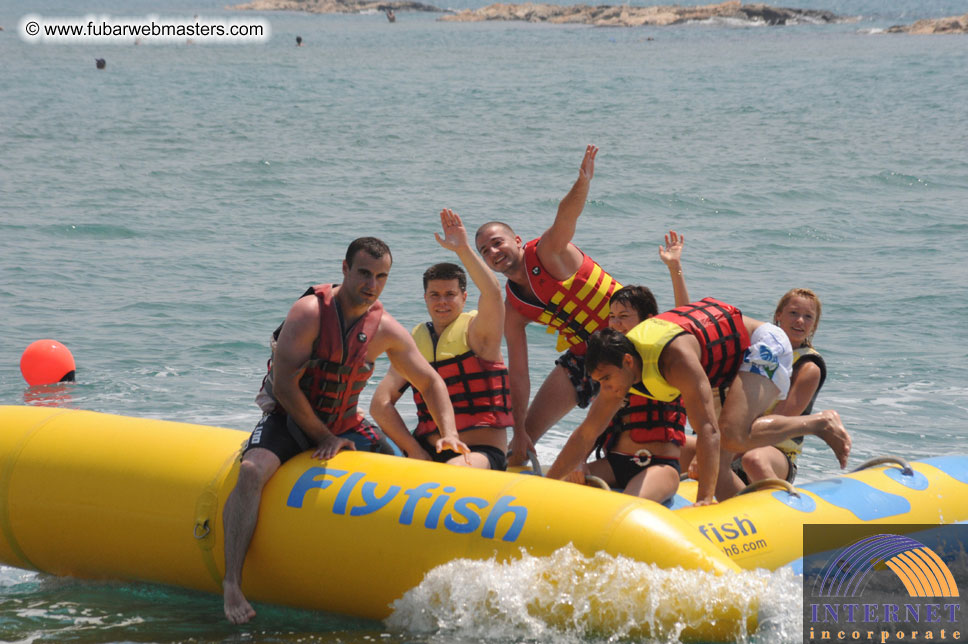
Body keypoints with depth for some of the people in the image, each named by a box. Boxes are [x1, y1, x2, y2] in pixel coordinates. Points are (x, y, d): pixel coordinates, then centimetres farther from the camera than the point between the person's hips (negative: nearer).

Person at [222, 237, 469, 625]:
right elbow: (284, 386, -20)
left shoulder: (386, 330, -3)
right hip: (289, 419, -6)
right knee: (253, 471, -33)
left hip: (344, 426, 6)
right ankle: (232, 584, -37)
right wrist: (323, 438, -18)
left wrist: (448, 433, -7)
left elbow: (430, 382, 8)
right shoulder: (310, 312, -18)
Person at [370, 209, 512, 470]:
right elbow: (380, 404, 5)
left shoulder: (475, 331, 1)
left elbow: (492, 293, -23)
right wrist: (414, 451, -5)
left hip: (482, 452, -5)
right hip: (429, 453, 5)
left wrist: (463, 248, -26)